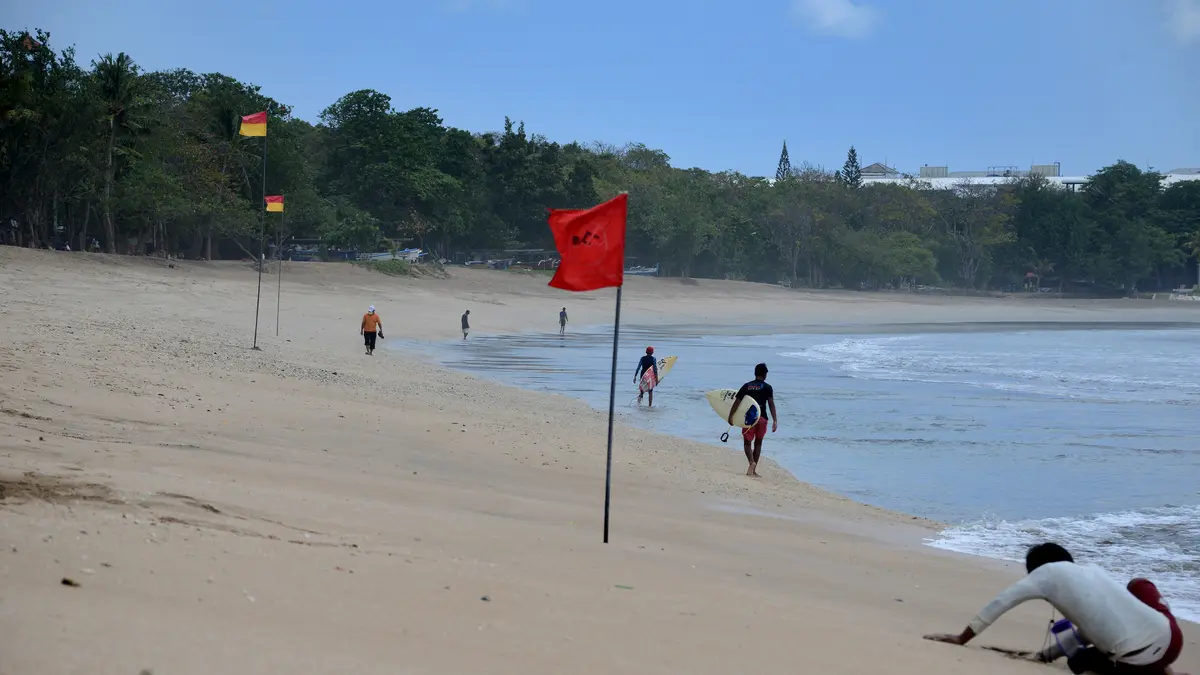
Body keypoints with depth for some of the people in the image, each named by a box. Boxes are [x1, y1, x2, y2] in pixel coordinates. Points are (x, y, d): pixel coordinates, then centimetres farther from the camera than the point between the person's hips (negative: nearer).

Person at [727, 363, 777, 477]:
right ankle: (754, 470, 15)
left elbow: (737, 401, 1)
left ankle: (752, 462, -23)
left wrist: (730, 416, 7)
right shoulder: (767, 387, -1)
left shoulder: (746, 386, 5)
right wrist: (775, 421, -11)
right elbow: (771, 404, -9)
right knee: (758, 442, 15)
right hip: (762, 417, 0)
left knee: (747, 442, 6)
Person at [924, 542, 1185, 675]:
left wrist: (961, 638, 13)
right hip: (1169, 638, 5)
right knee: (1139, 586, 37)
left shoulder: (1048, 572, 9)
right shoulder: (1093, 571, 26)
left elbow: (1000, 603, 7)